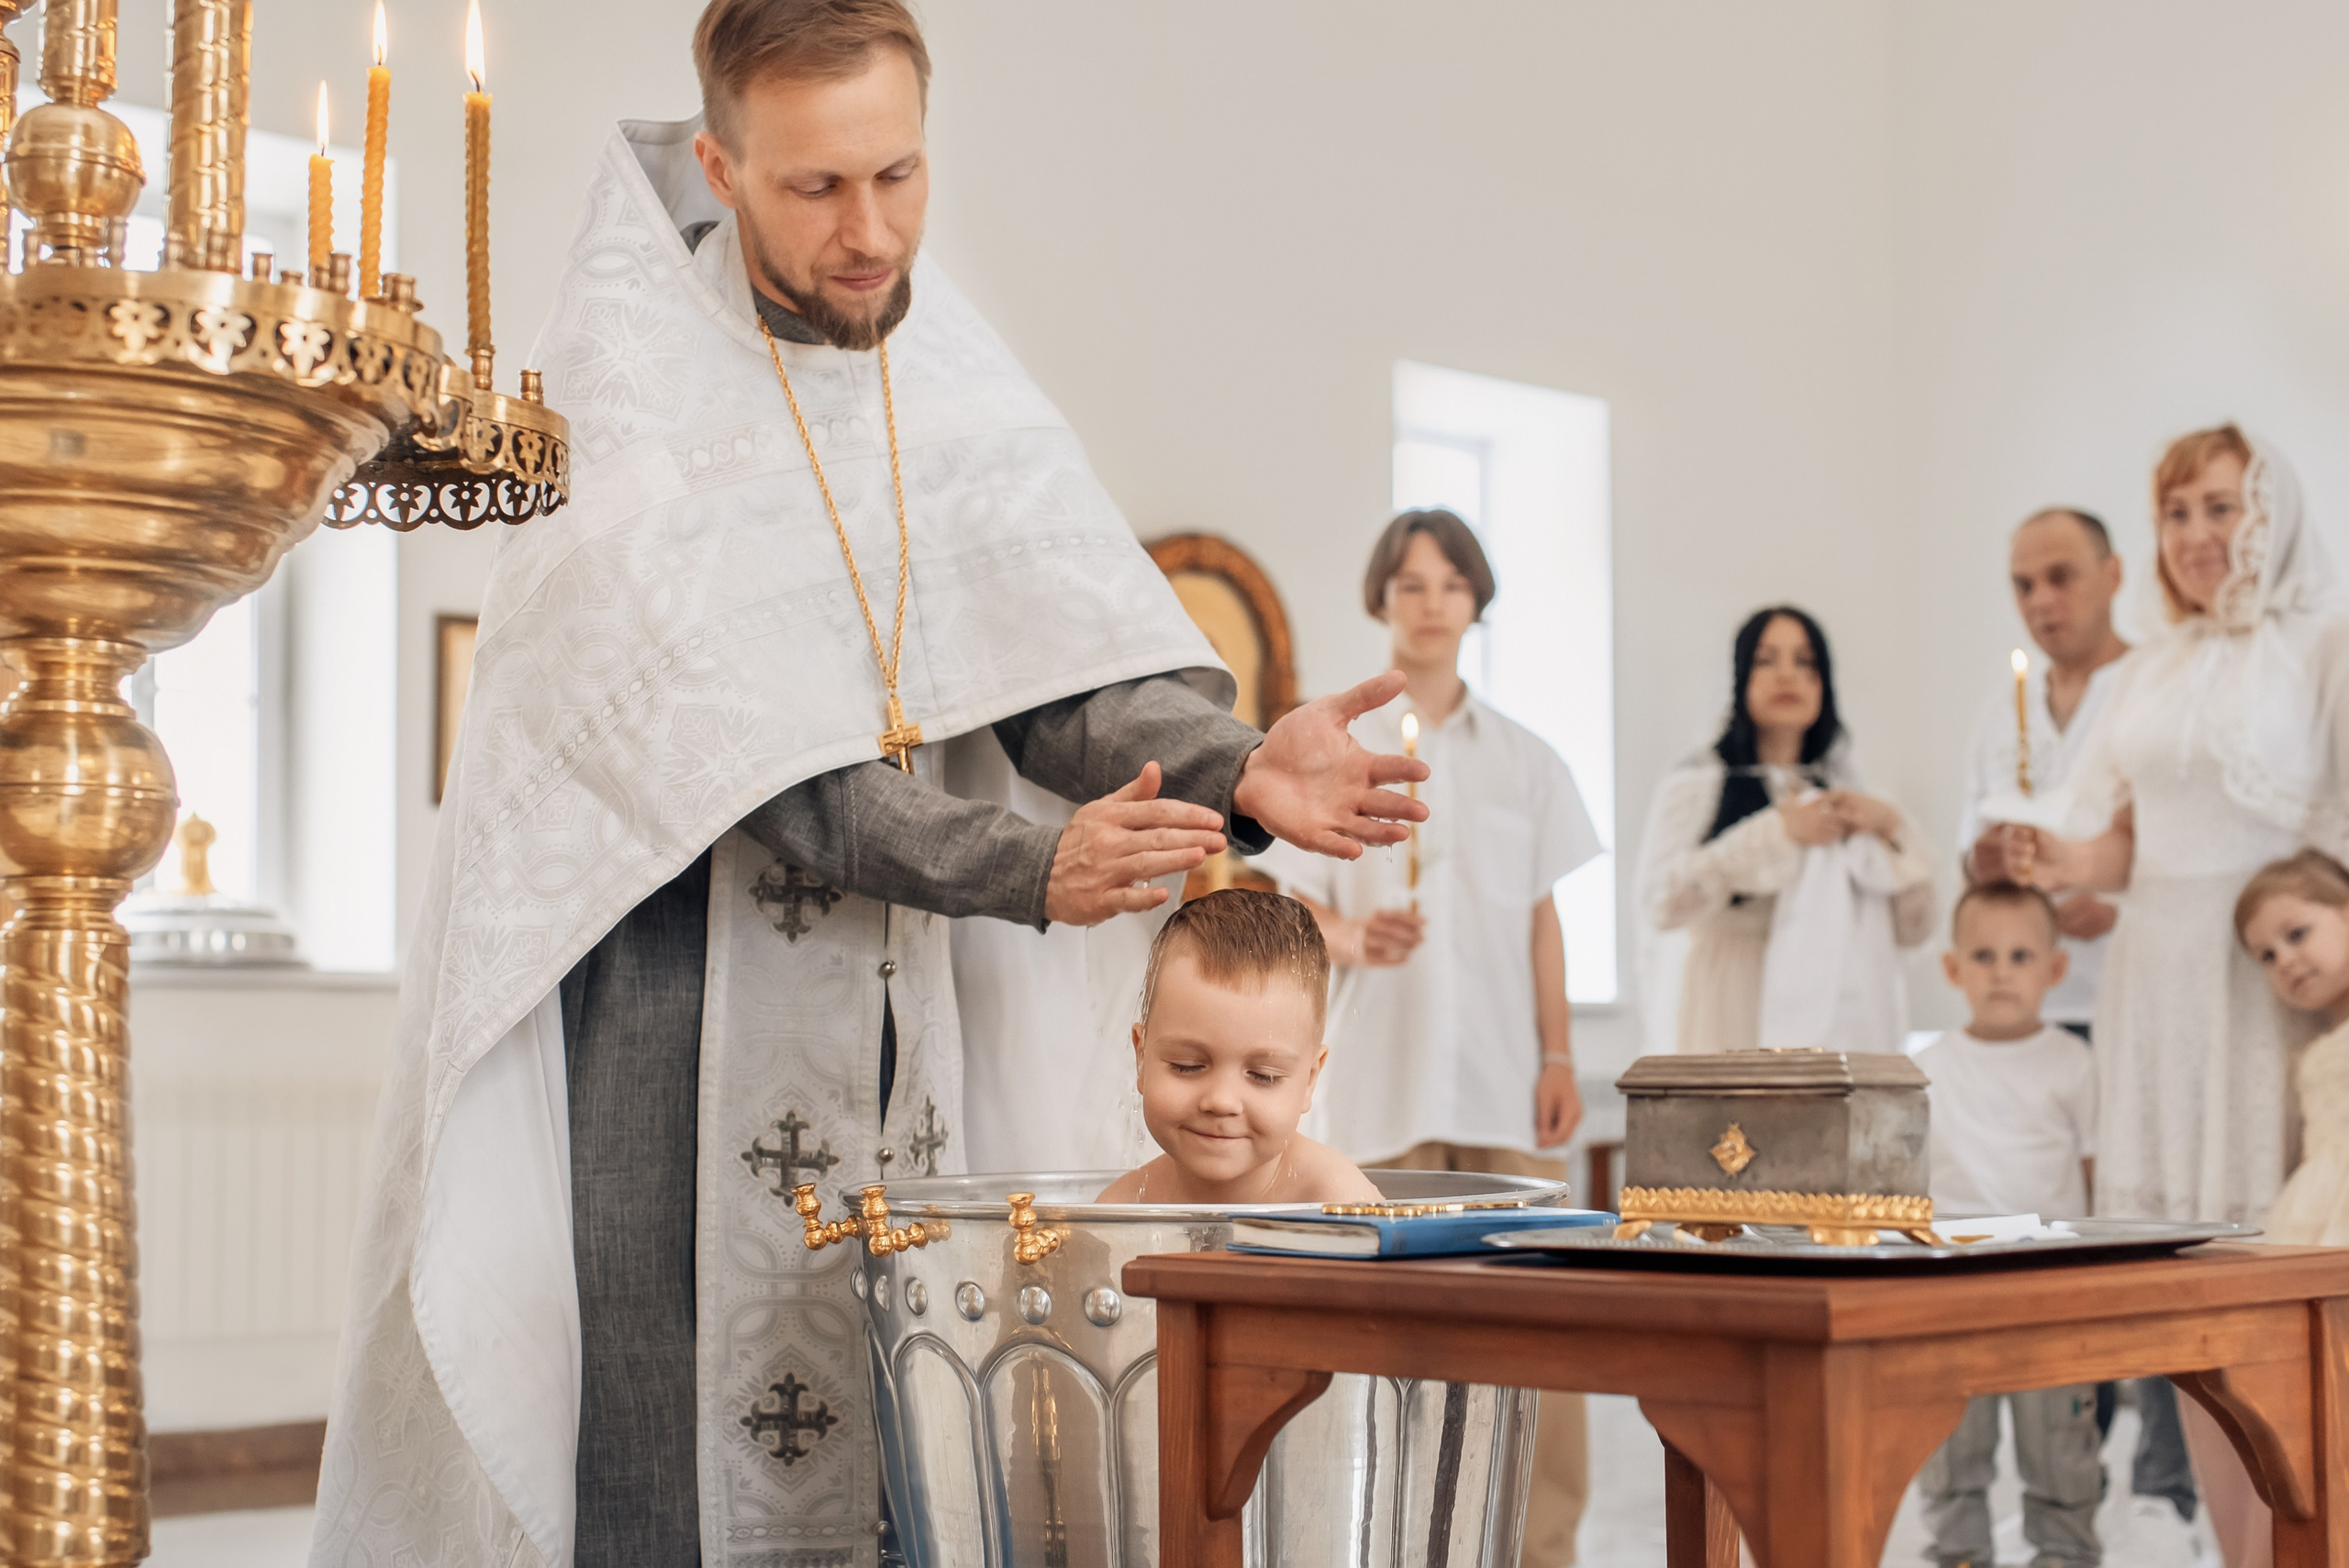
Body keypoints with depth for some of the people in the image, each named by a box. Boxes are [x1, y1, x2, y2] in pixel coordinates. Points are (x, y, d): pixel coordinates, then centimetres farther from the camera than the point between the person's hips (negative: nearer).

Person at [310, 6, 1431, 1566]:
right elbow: (725, 737, -22)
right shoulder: (628, 370, -13)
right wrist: (1025, 867, -31)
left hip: (869, 980, 5)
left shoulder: (955, 376, 3)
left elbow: (1074, 662, -5)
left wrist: (1233, 773, -26)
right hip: (637, 947, -5)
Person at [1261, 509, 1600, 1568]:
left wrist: (1559, 1056, 5)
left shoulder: (1521, 757, 12)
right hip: (1384, 1072, -1)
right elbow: (1297, 907, 3)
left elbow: (1542, 919, 13)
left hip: (1505, 1075, 2)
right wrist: (1354, 939, -18)